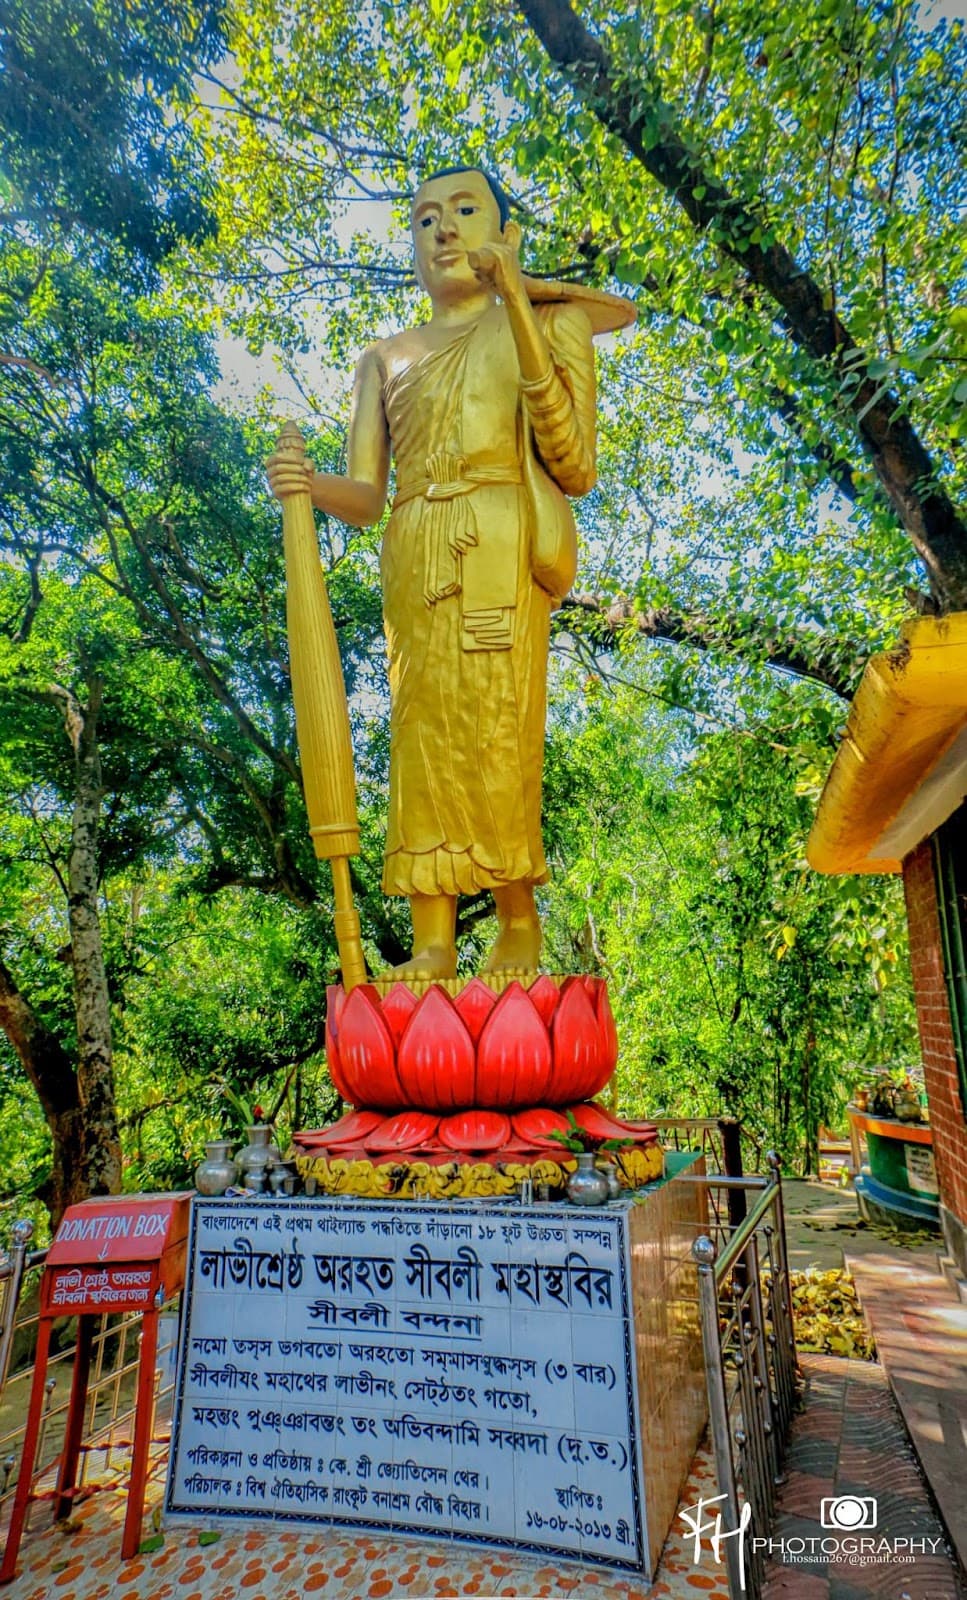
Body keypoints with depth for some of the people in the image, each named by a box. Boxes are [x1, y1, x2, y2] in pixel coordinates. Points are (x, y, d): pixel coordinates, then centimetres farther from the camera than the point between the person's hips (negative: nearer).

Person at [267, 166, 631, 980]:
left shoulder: (550, 324, 16)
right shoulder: (386, 358, 22)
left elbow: (576, 470, -1)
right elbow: (365, 497, 12)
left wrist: (520, 309, -3)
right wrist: (308, 484, -11)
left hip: (500, 550, -2)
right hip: (414, 556, 3)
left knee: (494, 729, -12)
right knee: (422, 732, -7)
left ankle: (520, 923, 1)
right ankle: (432, 941, -5)